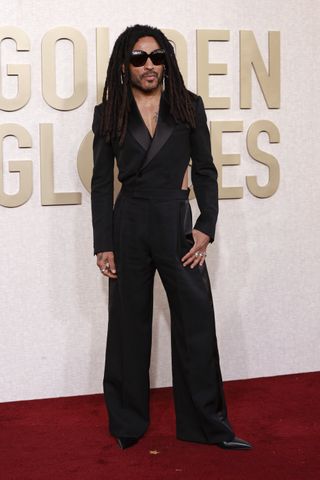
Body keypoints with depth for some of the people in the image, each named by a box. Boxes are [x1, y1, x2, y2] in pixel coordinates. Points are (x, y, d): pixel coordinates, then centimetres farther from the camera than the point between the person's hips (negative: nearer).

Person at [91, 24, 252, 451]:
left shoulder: (189, 107, 4)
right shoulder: (109, 114, 3)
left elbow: (205, 171, 5)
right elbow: (101, 183, 3)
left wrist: (206, 227, -6)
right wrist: (103, 246, -2)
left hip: (177, 224, 0)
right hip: (129, 227, 0)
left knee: (196, 324, 2)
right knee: (129, 327, 8)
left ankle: (209, 424, 15)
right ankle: (128, 424, 22)